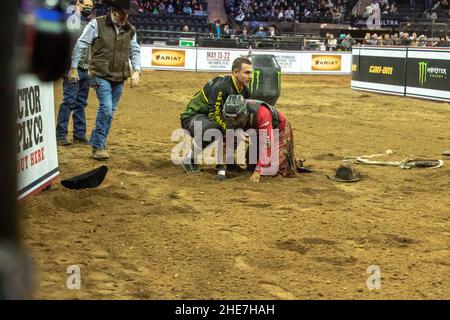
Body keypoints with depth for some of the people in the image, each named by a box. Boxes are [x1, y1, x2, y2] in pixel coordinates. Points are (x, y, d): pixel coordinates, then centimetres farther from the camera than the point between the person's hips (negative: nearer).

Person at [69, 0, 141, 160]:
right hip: (101, 76, -5)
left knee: (110, 112, 10)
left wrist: (136, 70, 2)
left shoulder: (130, 30, 5)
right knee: (106, 108, -18)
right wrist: (74, 68, -1)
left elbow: (135, 51, 16)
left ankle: (96, 142, 24)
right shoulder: (97, 24, -8)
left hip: (119, 79, 5)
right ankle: (98, 146, -8)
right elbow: (80, 45, -3)